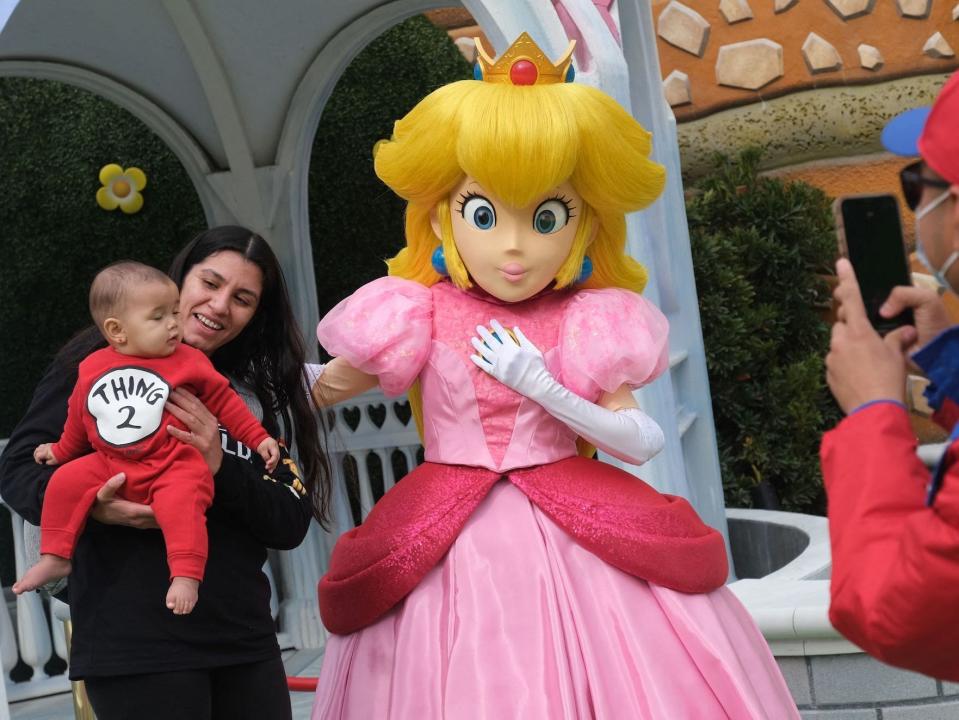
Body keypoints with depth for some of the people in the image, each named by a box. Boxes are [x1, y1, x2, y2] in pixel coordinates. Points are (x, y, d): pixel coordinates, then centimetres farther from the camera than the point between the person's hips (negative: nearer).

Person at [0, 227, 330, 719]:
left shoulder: (253, 395, 13)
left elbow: (292, 524, 5)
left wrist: (222, 468, -13)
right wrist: (90, 505, -22)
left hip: (245, 639, 5)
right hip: (135, 641, -5)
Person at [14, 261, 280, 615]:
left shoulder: (189, 362, -2)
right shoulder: (92, 368, 5)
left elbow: (224, 400, 6)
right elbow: (78, 414, 22)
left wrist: (258, 438, 5)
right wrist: (62, 450, 34)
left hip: (173, 468, -4)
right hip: (108, 465, 4)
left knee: (181, 501, -31)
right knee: (65, 481, -7)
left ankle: (186, 574, -29)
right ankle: (55, 558, 5)